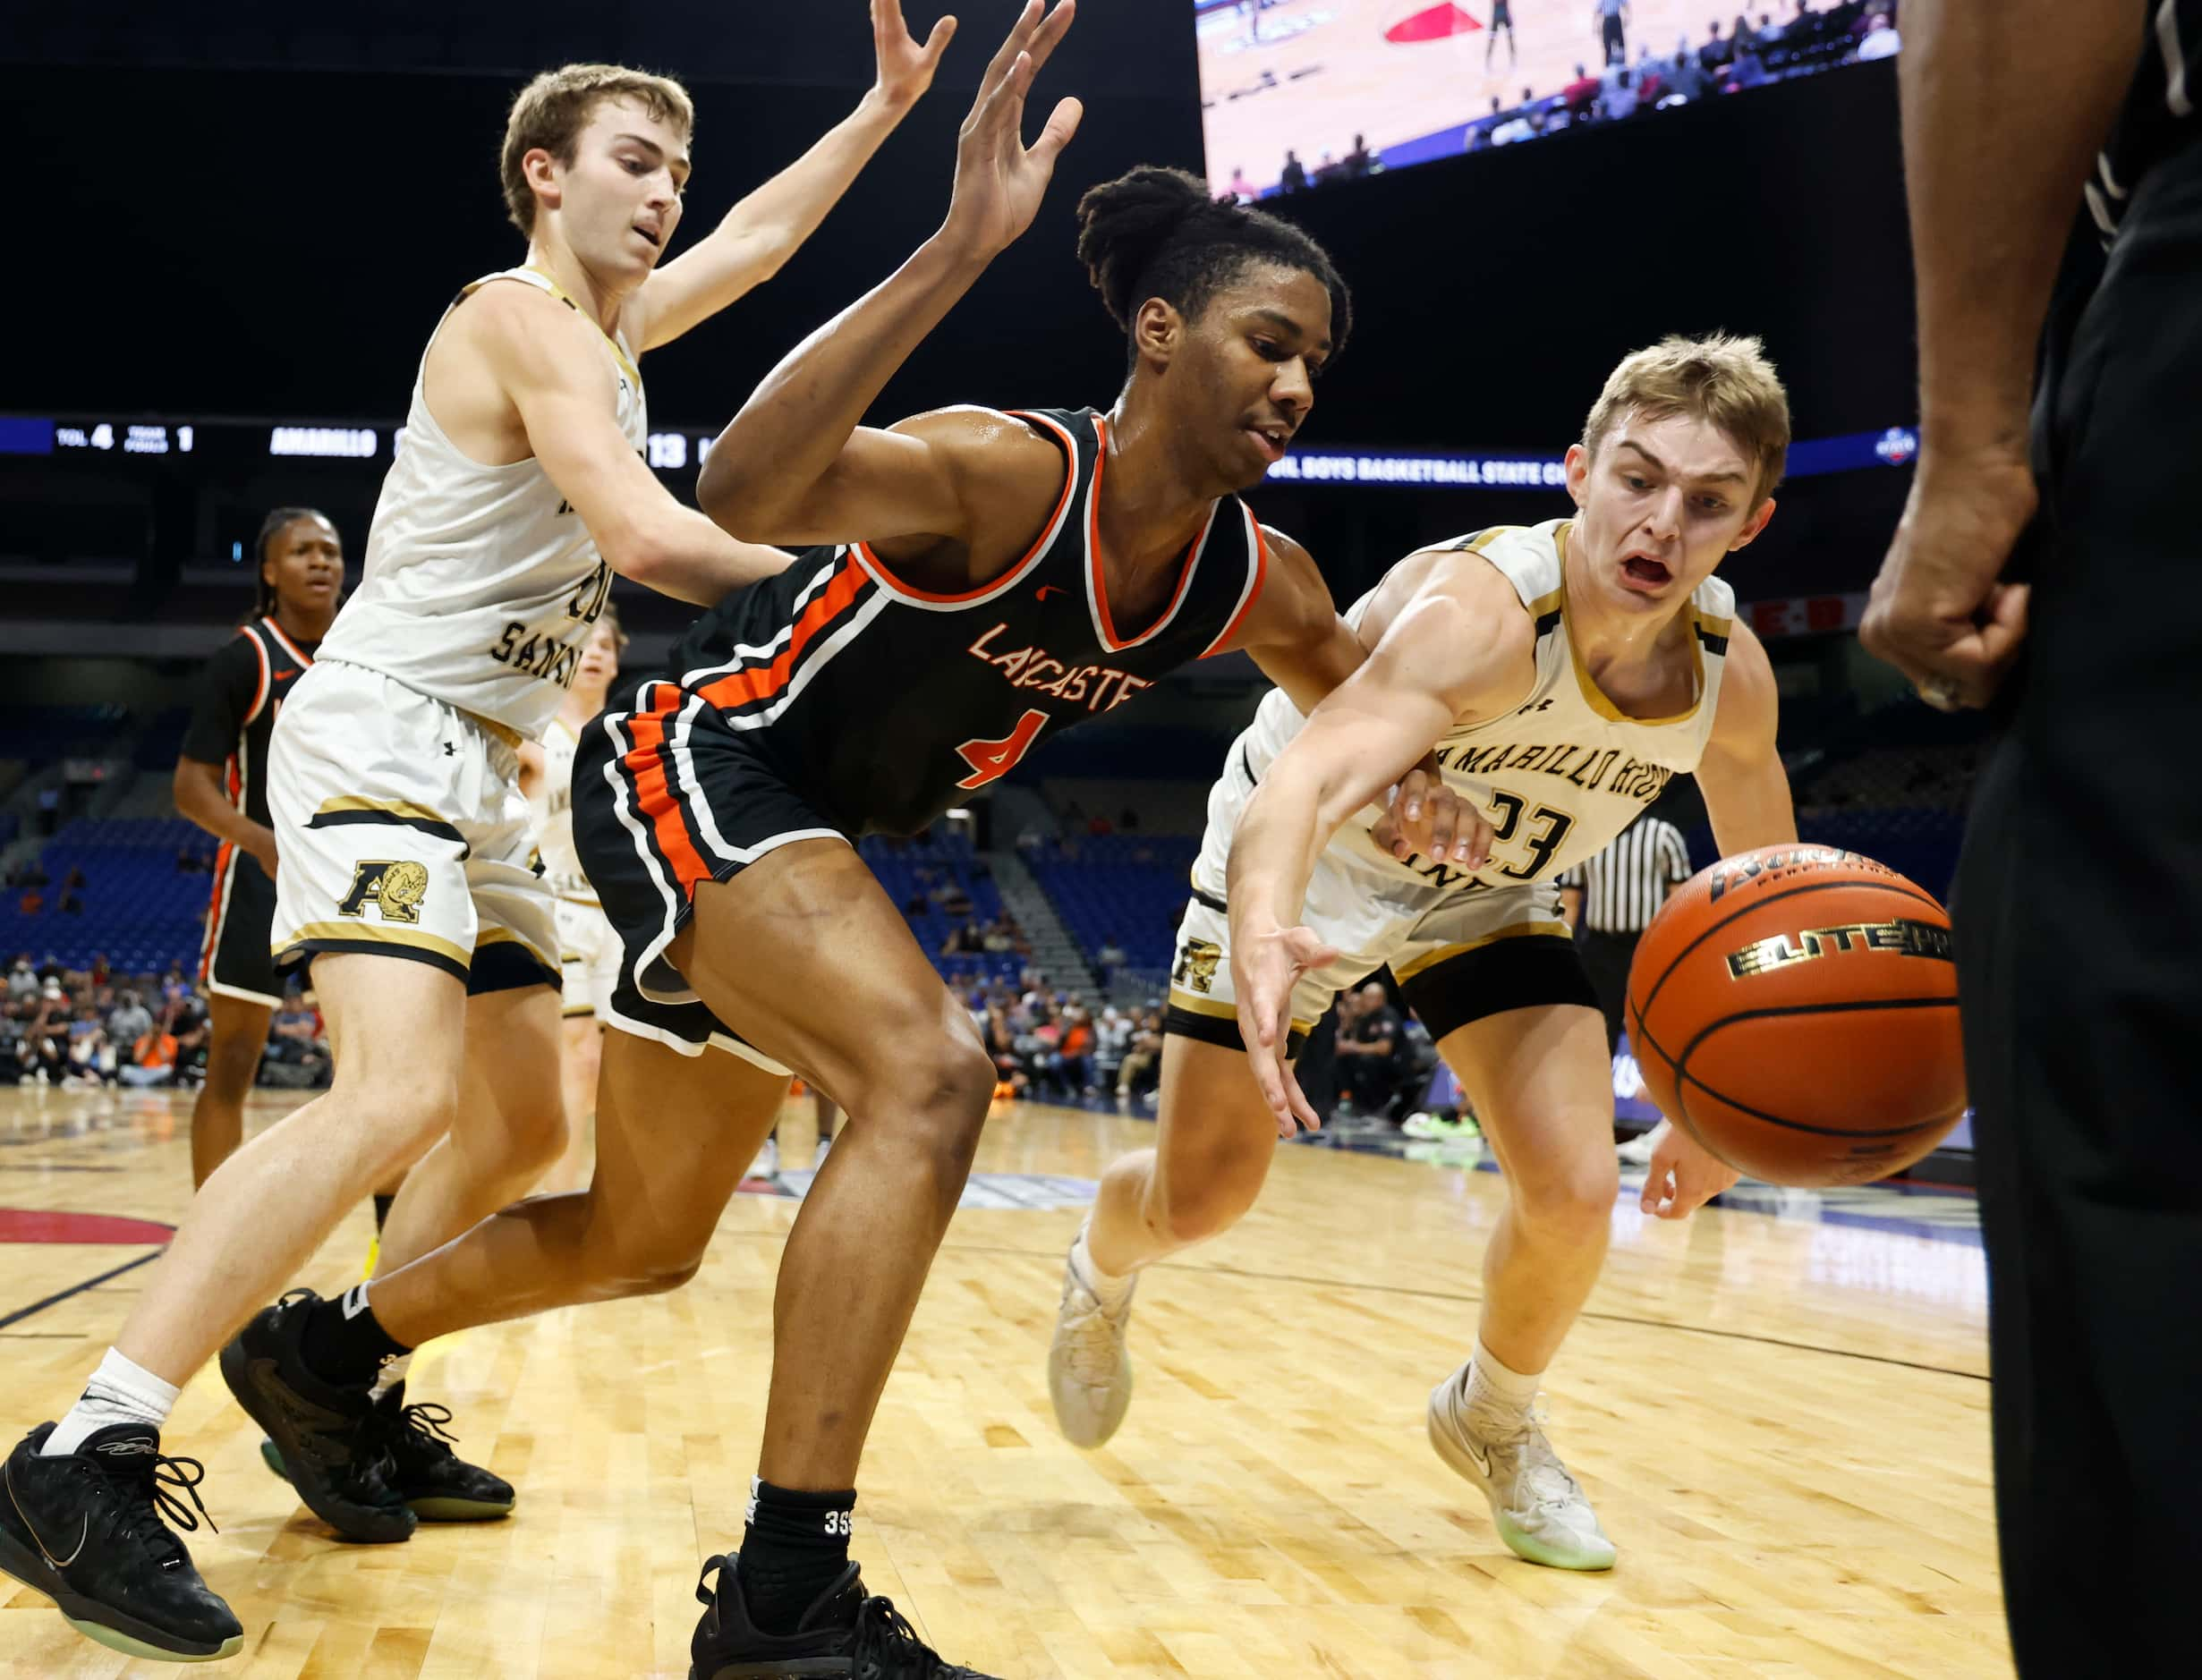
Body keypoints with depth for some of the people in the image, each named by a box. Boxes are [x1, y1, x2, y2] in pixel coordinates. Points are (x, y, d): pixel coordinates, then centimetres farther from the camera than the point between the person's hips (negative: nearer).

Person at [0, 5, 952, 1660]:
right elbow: (649, 538, -23)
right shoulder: (521, 318, -11)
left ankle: (336, 1379, 23)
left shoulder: (608, 328, 17)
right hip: (381, 734, -10)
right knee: (403, 1092, -29)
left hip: (483, 772, 11)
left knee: (525, 1127, 12)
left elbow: (757, 238, 33)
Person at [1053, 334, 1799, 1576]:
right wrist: (1259, 939, -75)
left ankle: (1493, 1423, 20)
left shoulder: (1732, 676, -19)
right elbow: (1304, 781, -54)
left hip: (1489, 888, 4)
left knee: (1576, 1190, -13)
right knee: (1199, 1201, -1)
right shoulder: (1479, 610, -38)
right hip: (1306, 868, -4)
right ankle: (1100, 1277, 38)